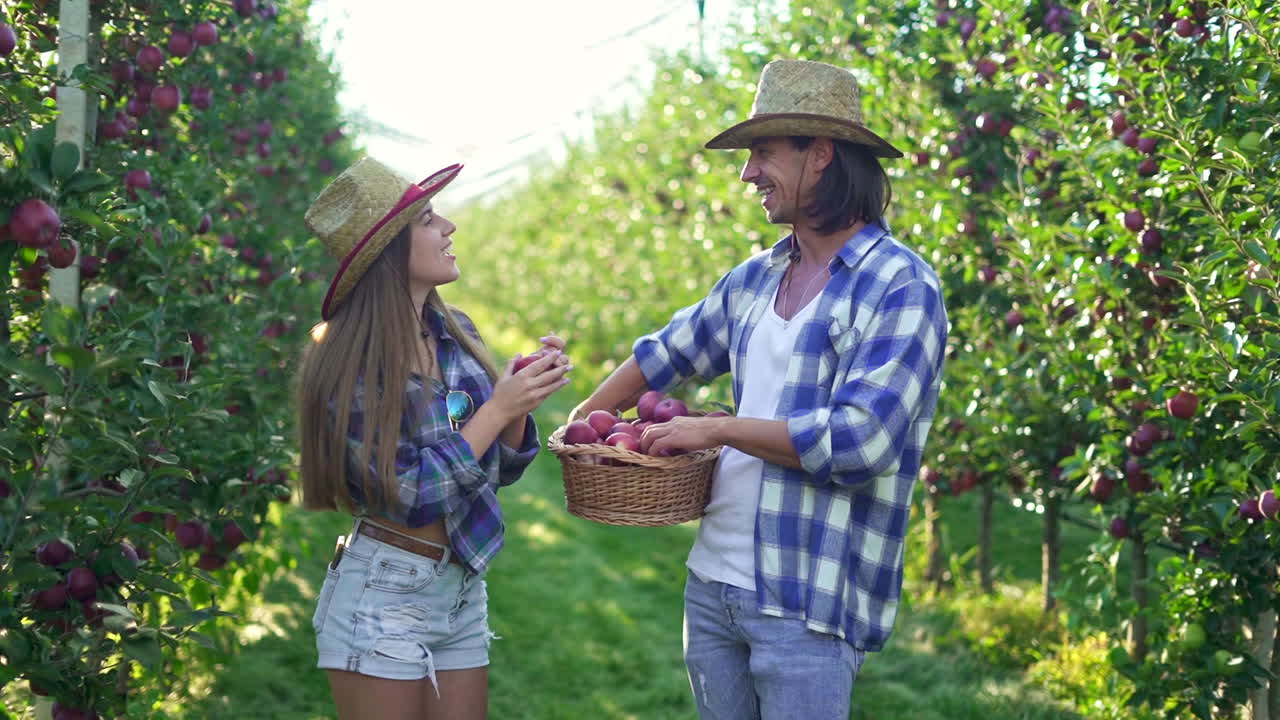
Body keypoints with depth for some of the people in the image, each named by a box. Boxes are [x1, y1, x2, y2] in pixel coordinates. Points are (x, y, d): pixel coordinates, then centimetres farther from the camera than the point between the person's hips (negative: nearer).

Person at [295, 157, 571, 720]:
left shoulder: (456, 332, 3)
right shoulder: (347, 362, -16)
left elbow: (500, 469, 10)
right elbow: (409, 494, -18)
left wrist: (524, 398, -8)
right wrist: (498, 407, -18)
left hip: (462, 590, 6)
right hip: (384, 597, -6)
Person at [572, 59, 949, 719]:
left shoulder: (901, 287, -11)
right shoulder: (754, 280, 12)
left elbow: (860, 439, -20)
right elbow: (666, 354, 28)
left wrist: (716, 429, -13)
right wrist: (582, 422, 18)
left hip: (809, 609, -7)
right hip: (712, 584, 7)